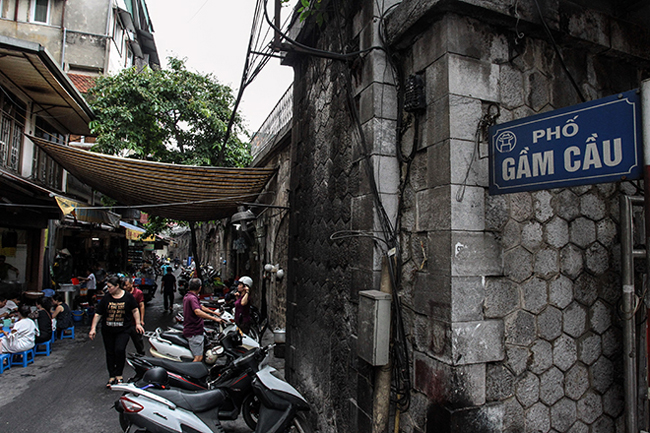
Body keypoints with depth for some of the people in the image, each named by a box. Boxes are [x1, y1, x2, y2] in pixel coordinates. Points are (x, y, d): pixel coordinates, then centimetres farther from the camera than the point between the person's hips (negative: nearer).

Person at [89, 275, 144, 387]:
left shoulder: (128, 297, -3)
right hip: (108, 331, 3)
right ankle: (112, 376, 23)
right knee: (110, 353, 8)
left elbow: (135, 310, 6)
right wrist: (93, 328, -2)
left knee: (120, 350, -17)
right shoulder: (106, 298, 1)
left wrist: (138, 324, 0)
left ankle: (119, 374, 2)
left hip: (123, 330, -3)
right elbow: (98, 314, 4)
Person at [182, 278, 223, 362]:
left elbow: (201, 307, 23)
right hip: (194, 332, -10)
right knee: (198, 358, -11)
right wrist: (214, 318, -39)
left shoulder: (187, 296, 12)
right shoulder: (192, 298, -20)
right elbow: (198, 312, -38)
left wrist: (214, 313, 27)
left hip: (189, 329, 10)